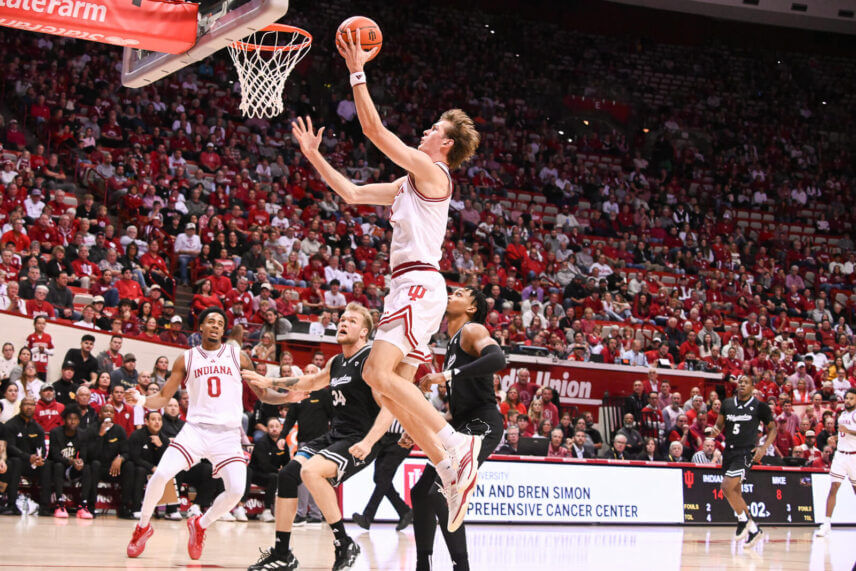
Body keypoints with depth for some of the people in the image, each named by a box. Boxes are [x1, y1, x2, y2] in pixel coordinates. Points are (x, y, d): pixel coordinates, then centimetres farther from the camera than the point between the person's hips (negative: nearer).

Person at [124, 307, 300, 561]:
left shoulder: (237, 357, 7)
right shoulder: (187, 359, 7)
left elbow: (262, 394, 11)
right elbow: (163, 397, 8)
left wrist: (287, 397, -8)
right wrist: (141, 400, -12)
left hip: (228, 434, 0)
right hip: (196, 429, 0)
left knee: (236, 490, -16)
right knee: (161, 475, -19)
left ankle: (200, 525, 13)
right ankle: (143, 526, 6)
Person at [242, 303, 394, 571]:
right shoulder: (335, 363, 14)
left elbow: (389, 407, -20)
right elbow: (312, 382, 34)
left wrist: (368, 443, -31)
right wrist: (269, 382, 32)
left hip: (358, 441, -9)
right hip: (334, 436, 9)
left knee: (311, 471, -30)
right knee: (287, 475, 0)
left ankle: (344, 544, -19)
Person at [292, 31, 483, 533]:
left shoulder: (431, 170, -3)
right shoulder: (409, 184, 24)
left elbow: (375, 130, -8)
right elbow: (353, 193, 30)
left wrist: (358, 73, -4)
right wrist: (314, 155, 29)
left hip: (420, 283, -10)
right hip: (410, 287, 10)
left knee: (380, 373, -24)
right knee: (393, 386, 3)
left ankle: (455, 444, -24)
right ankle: (453, 472, -1)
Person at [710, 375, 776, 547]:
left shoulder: (760, 406, -3)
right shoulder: (728, 404, 9)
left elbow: (772, 429, 3)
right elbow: (719, 424, 16)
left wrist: (764, 447, -12)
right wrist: (715, 430, -8)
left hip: (746, 452, -6)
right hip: (729, 451, 6)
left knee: (727, 486, -21)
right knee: (735, 492, 11)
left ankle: (743, 519, -2)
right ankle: (753, 529, 24)